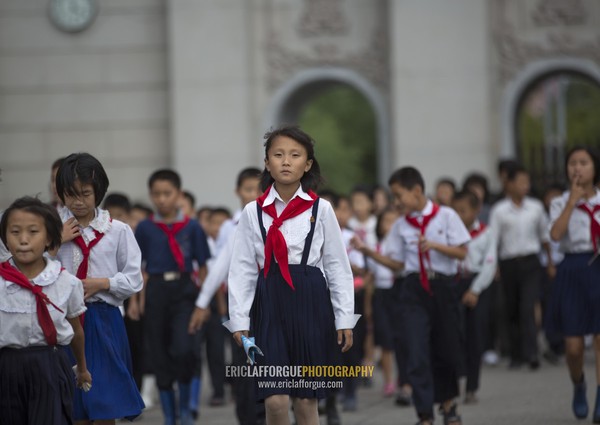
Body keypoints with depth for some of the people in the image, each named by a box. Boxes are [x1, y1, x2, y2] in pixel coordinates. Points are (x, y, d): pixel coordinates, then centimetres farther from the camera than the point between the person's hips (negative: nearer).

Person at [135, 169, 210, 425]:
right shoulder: (145, 228, 3)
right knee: (159, 355, 5)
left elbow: (202, 267, 5)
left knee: (183, 349, -19)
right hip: (156, 291, 2)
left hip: (184, 290, -2)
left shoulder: (191, 227, 1)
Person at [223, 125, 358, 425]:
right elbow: (242, 269, 3)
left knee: (306, 400, 4)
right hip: (270, 303, 0)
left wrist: (345, 319, 1)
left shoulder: (321, 210, 2)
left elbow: (337, 267, 4)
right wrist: (239, 320, -2)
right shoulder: (253, 212, 3)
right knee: (275, 400, -10)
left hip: (310, 302, 0)